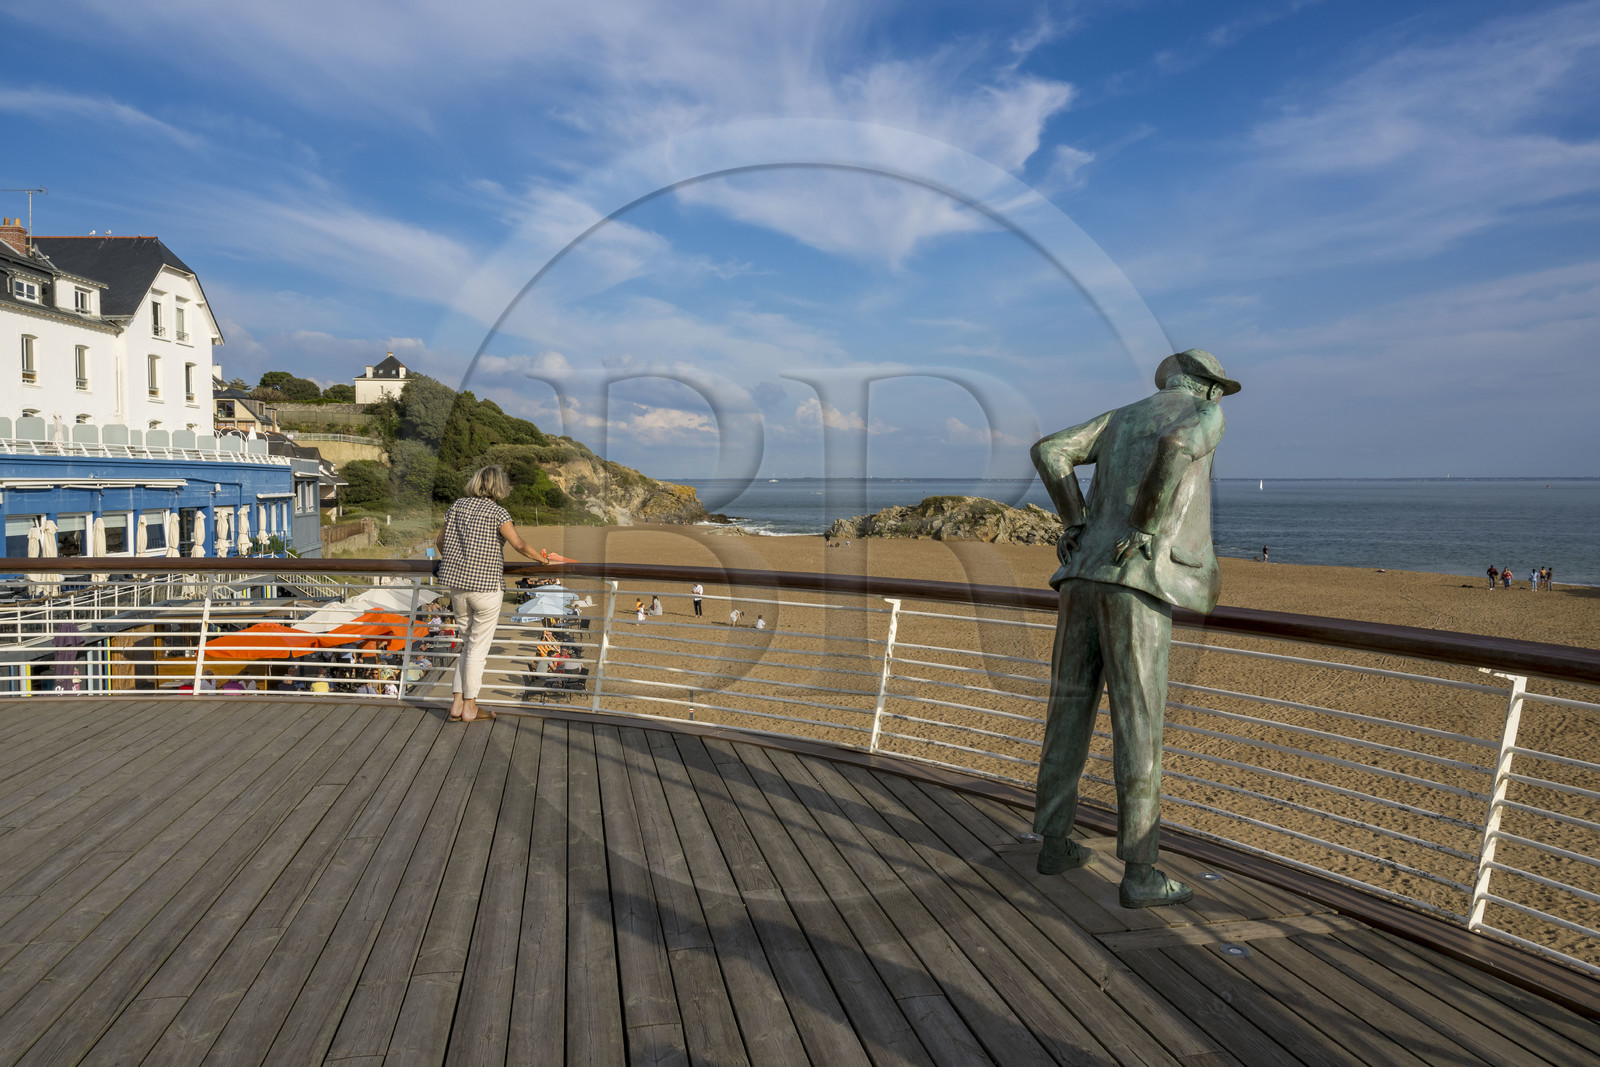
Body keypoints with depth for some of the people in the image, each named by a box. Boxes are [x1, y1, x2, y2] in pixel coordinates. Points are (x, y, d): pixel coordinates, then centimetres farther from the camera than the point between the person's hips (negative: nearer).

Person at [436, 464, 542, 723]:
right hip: (486, 586, -5)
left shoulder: (457, 506, 6)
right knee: (478, 647, 5)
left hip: (456, 585, 5)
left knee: (467, 643, 18)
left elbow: (440, 542, 13)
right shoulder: (497, 513, -10)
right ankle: (469, 707, 13)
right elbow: (520, 545, -17)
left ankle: (457, 702, 16)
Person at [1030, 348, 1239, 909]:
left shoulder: (1122, 416, 27)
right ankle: (1139, 873, 2)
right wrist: (1145, 531, -12)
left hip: (1084, 575, 6)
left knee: (1070, 712, 13)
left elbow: (1048, 451, 12)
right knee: (1138, 727, -2)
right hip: (1136, 583, -6)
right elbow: (1174, 446, -18)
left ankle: (1055, 842, 21)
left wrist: (1076, 523, 12)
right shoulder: (1208, 414, 9)